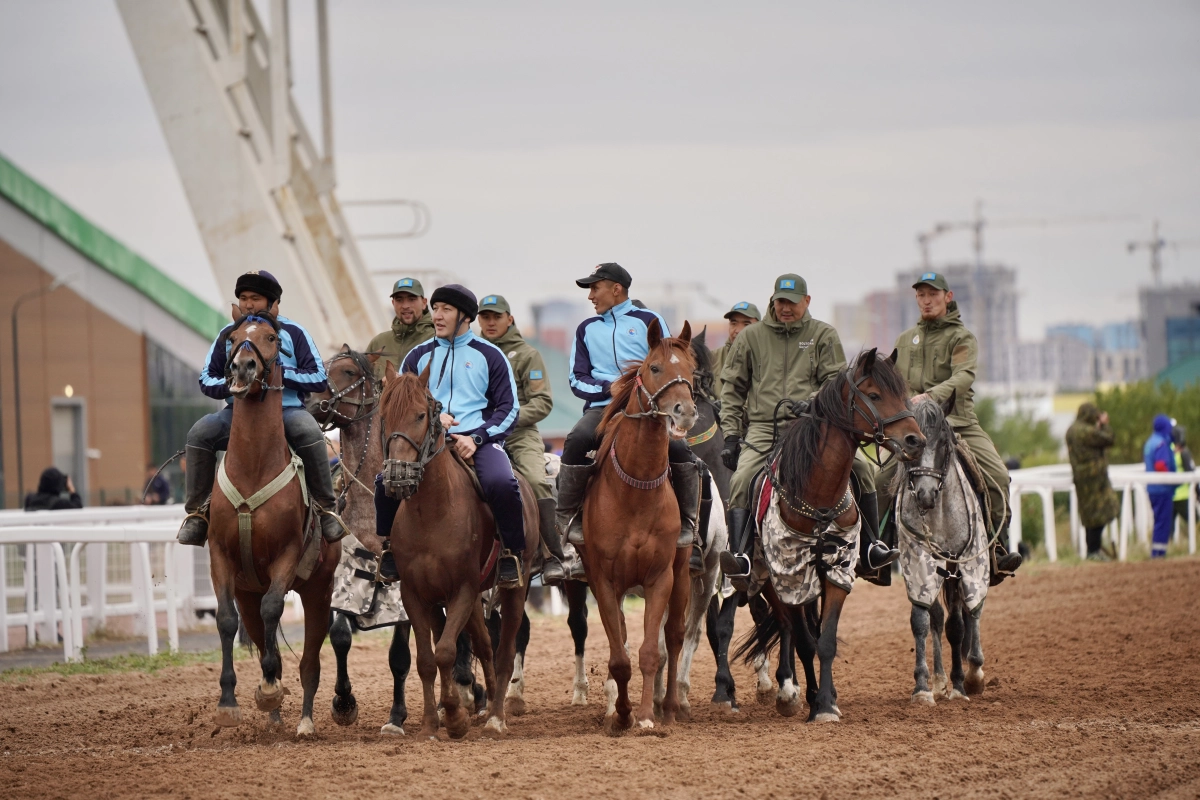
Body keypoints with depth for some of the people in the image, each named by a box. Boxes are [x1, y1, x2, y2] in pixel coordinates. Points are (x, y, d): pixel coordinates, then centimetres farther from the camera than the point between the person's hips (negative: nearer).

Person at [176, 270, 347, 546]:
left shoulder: (293, 333, 4)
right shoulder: (228, 334, 10)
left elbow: (319, 379, -1)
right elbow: (206, 379, 14)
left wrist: (281, 373, -15)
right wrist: (228, 386, -9)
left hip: (287, 409, -2)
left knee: (310, 434, -35)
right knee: (200, 433, -25)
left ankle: (326, 508, -23)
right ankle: (197, 511, -16)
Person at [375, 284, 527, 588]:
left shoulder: (489, 356, 10)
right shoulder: (419, 355, 17)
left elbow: (508, 408, 6)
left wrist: (477, 437, -11)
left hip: (478, 439, -2)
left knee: (501, 483, -34)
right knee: (386, 480, -24)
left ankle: (512, 554, -14)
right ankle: (390, 545, 1)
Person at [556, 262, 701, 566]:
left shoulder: (649, 321, 11)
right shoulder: (587, 329, 20)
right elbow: (578, 379, 12)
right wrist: (609, 387, -8)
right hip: (602, 408, 1)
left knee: (679, 447, -29)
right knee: (576, 441, -32)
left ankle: (687, 524, -13)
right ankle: (568, 517, -23)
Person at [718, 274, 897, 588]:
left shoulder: (824, 335, 11)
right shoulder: (751, 337, 13)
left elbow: (835, 383, 3)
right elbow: (732, 389, 14)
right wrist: (730, 434, 3)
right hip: (763, 427, 0)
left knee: (861, 468, -17)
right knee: (742, 479, -28)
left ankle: (871, 553, -9)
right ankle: (740, 558, -35)